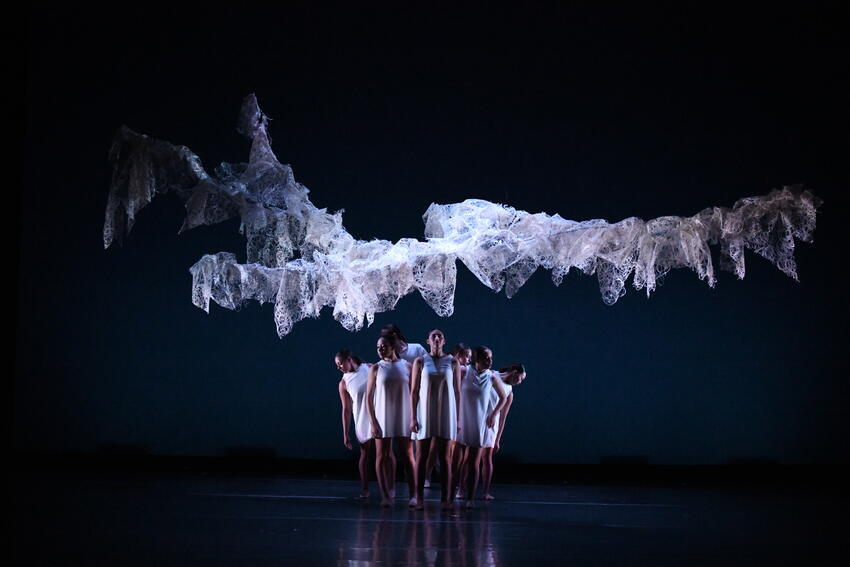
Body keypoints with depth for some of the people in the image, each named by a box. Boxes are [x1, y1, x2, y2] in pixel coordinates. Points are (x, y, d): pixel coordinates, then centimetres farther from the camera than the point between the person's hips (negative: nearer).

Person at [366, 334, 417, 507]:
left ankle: (413, 495, 1)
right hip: (383, 419, 0)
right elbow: (369, 397, 0)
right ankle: (385, 495, 5)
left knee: (408, 455, 0)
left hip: (403, 418, 0)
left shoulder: (407, 367, 3)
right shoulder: (376, 368, 1)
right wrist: (373, 422, -7)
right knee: (382, 456, 0)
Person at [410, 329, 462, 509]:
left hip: (446, 413, 0)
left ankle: (446, 498, 3)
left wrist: (458, 418, 2)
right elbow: (414, 391, 0)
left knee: (445, 457, 1)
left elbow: (457, 391, 5)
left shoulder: (453, 362, 3)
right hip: (425, 412, 0)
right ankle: (419, 498, 4)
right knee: (421, 456, 0)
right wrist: (413, 417, -6)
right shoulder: (420, 362, 1)